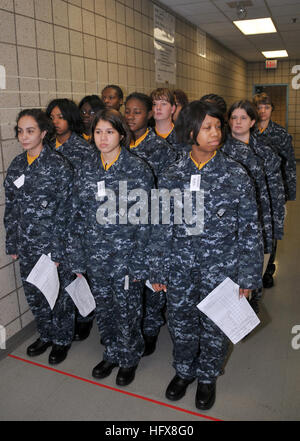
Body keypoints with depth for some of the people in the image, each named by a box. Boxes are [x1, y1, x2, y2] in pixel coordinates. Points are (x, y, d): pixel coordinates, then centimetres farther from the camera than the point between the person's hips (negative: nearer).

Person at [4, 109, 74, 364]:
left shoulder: (58, 166, -12)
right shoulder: (16, 166, 5)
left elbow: (64, 212, -14)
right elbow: (11, 209, 10)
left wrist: (57, 252, -14)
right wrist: (12, 244, 8)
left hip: (53, 245, -5)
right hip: (26, 247, 6)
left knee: (59, 295, 10)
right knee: (33, 295, 18)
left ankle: (62, 339, 34)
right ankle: (46, 335, 41)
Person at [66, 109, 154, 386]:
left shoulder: (138, 170, -10)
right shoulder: (86, 171, 4)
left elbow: (144, 220, -11)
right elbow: (78, 218, 7)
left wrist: (139, 264, -13)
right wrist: (77, 259, 5)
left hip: (126, 256, -4)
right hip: (96, 257, 4)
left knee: (127, 311, 11)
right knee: (104, 309, 18)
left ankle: (130, 358, 37)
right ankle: (112, 354, 43)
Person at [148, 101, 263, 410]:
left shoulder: (235, 174, -7)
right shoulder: (172, 176, -2)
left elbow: (250, 228, -4)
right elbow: (161, 227, 2)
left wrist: (248, 275, -4)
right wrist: (158, 270, 3)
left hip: (220, 265, -1)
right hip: (180, 265, 2)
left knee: (215, 324, 14)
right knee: (180, 321, 16)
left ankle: (207, 376, 42)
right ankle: (183, 371, 44)